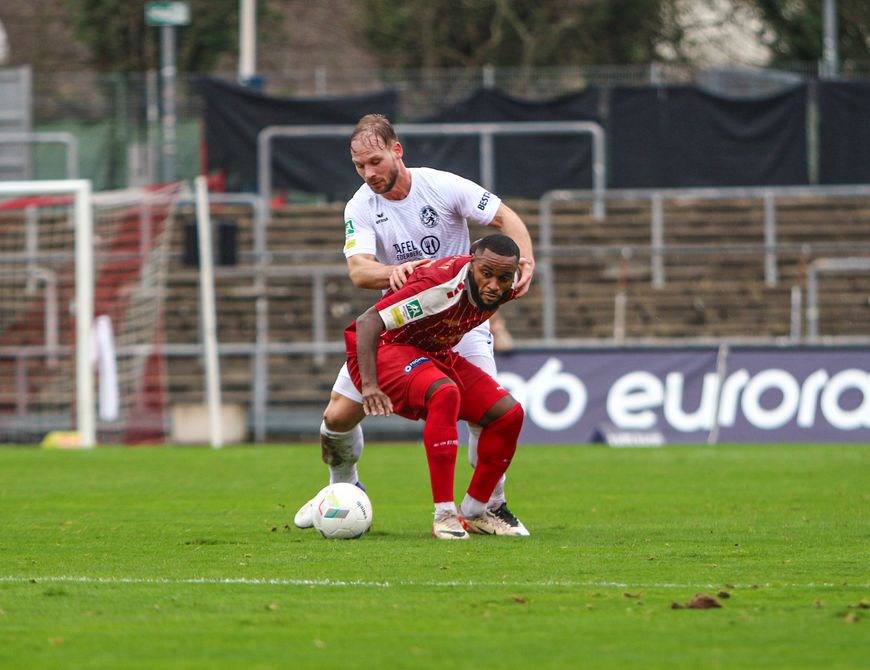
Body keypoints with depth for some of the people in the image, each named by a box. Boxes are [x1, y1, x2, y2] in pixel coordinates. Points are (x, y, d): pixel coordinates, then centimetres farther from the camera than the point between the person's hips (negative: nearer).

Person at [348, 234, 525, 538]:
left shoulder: (503, 289, -11)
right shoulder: (442, 285, -34)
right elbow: (367, 322, -37)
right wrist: (369, 385, -44)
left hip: (436, 354, 8)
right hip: (387, 347, -8)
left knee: (509, 413, -3)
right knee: (445, 393, -36)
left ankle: (473, 512, 11)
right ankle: (444, 515, -34)